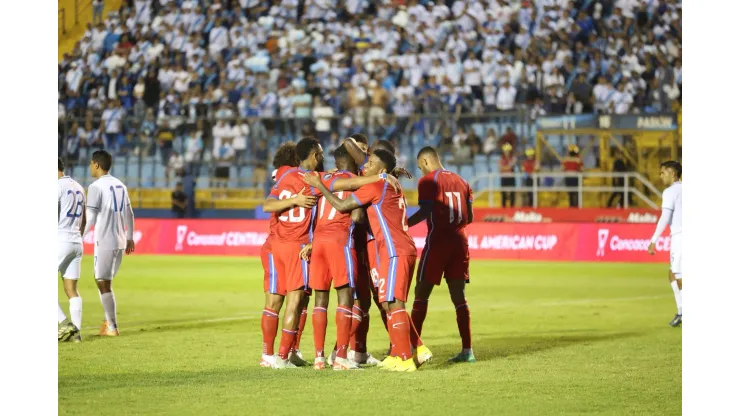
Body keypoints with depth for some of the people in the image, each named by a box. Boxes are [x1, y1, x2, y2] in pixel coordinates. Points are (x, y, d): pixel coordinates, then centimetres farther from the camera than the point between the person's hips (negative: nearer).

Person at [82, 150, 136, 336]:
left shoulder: (96, 187, -10)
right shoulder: (120, 186, 13)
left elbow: (89, 218, -14)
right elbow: (129, 214, 19)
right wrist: (129, 238, 26)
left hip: (105, 242, -7)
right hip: (120, 242, 7)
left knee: (103, 283, -3)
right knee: (104, 281, 18)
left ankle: (112, 327, -5)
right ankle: (109, 320, 16)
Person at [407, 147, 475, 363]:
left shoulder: (428, 181, -5)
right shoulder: (461, 181, 14)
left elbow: (425, 211, -17)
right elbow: (469, 217, 13)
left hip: (437, 241, -6)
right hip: (459, 242, 6)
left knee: (421, 293, 1)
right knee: (458, 295, 6)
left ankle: (413, 345, -2)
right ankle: (467, 350, 1)